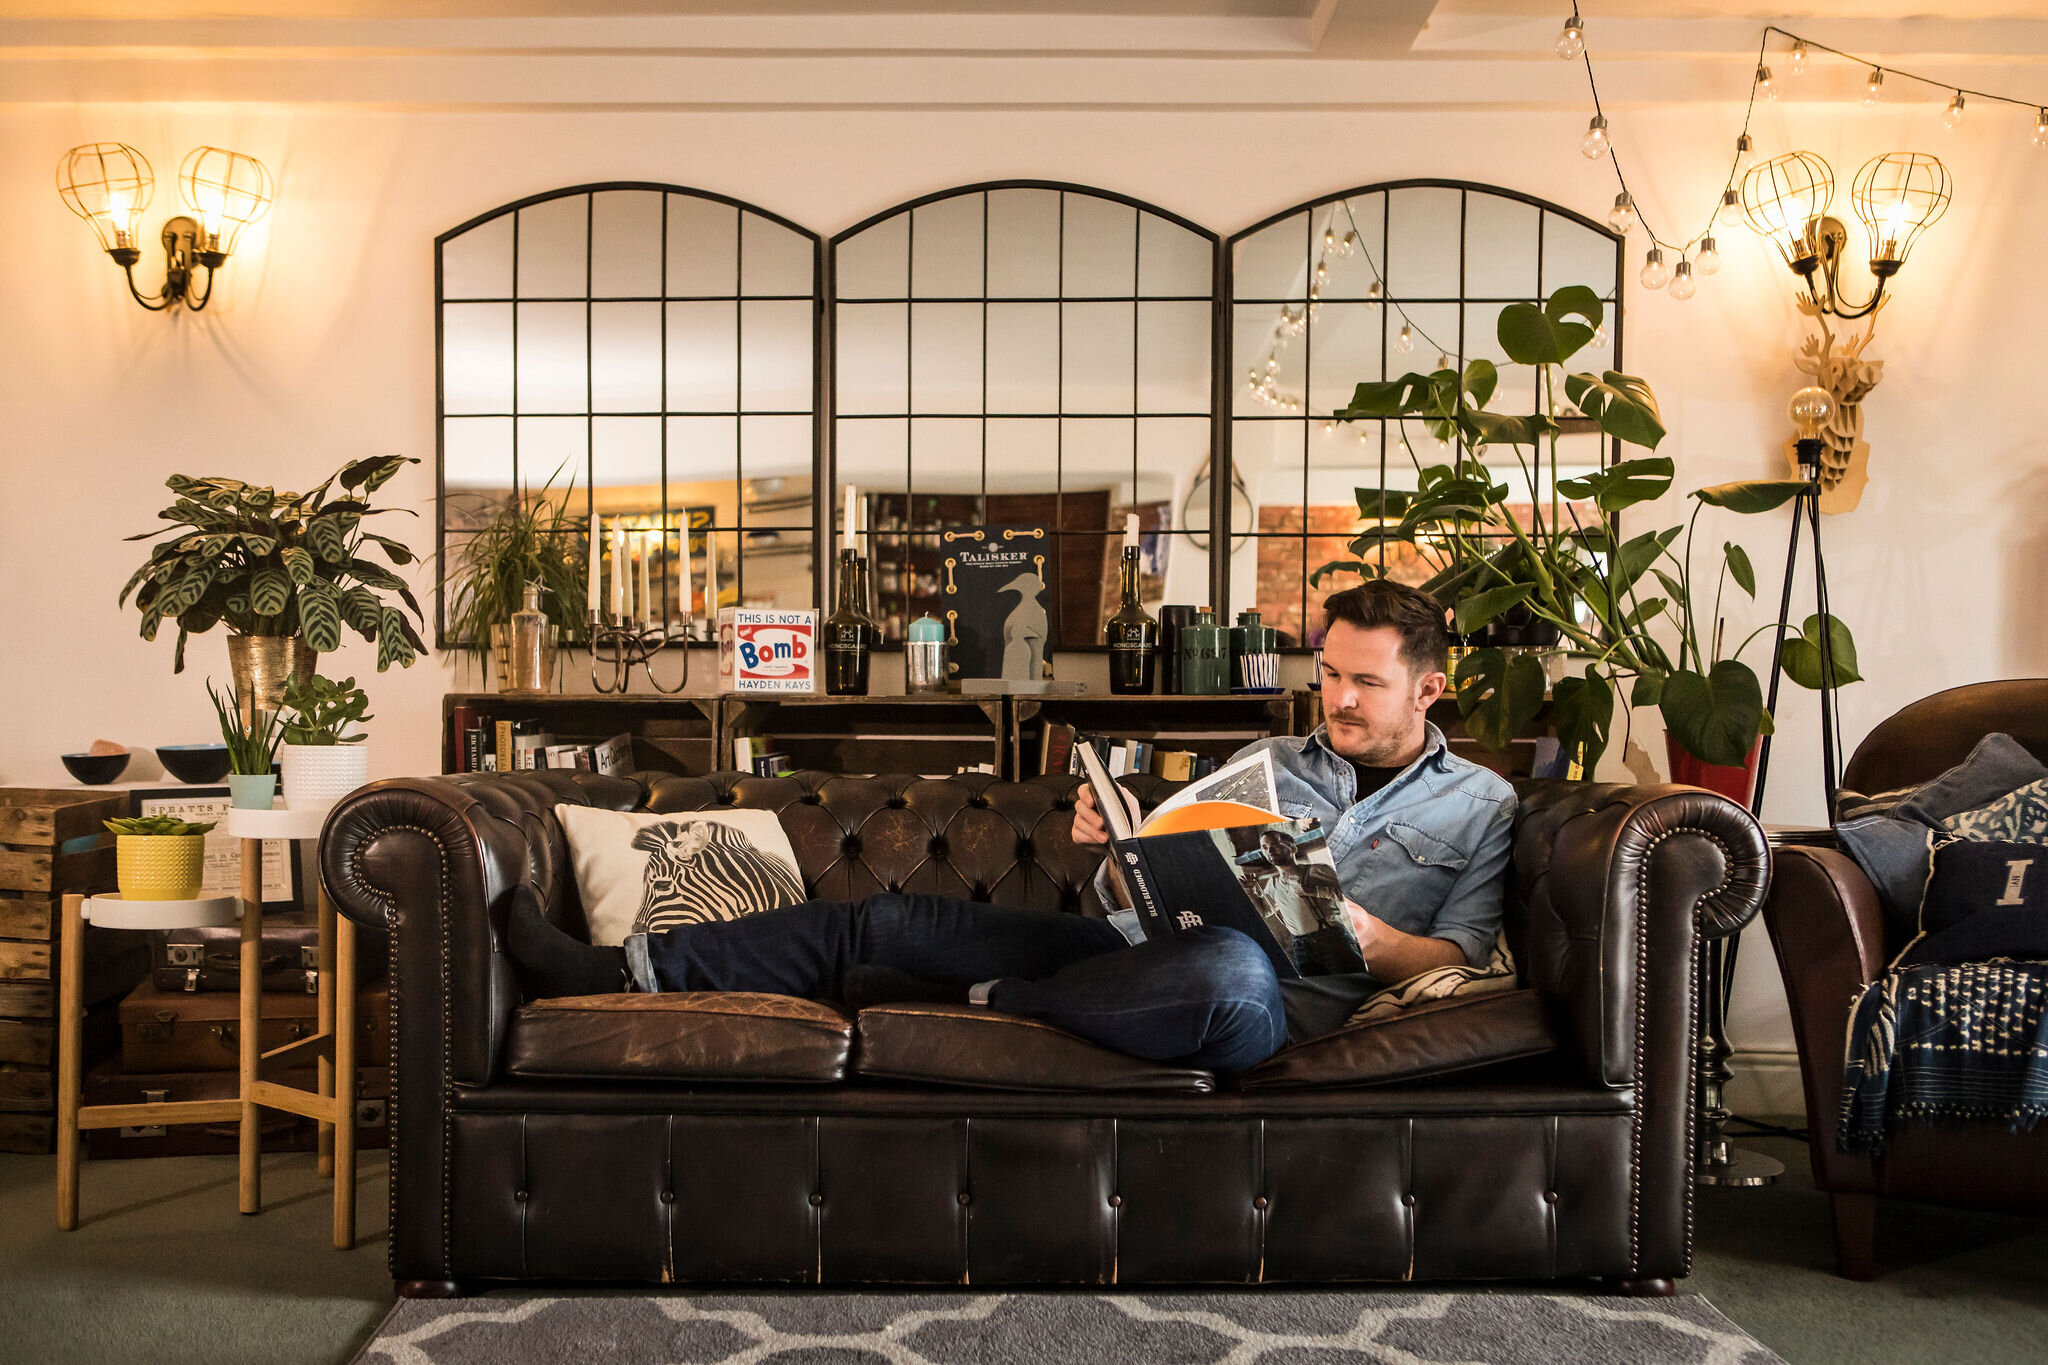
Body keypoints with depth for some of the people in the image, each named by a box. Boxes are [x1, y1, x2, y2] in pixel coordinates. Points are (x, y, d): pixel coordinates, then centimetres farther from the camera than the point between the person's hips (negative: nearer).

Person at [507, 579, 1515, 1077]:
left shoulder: (1479, 806, 13)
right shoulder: (1271, 760, 24)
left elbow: (1458, 957, 4)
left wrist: (1377, 944, -15)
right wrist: (1109, 841, -2)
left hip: (1276, 1003, -5)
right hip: (1141, 952, 5)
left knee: (1227, 965, -44)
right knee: (888, 922, -7)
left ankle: (990, 1004, -19)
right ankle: (623, 969, -6)